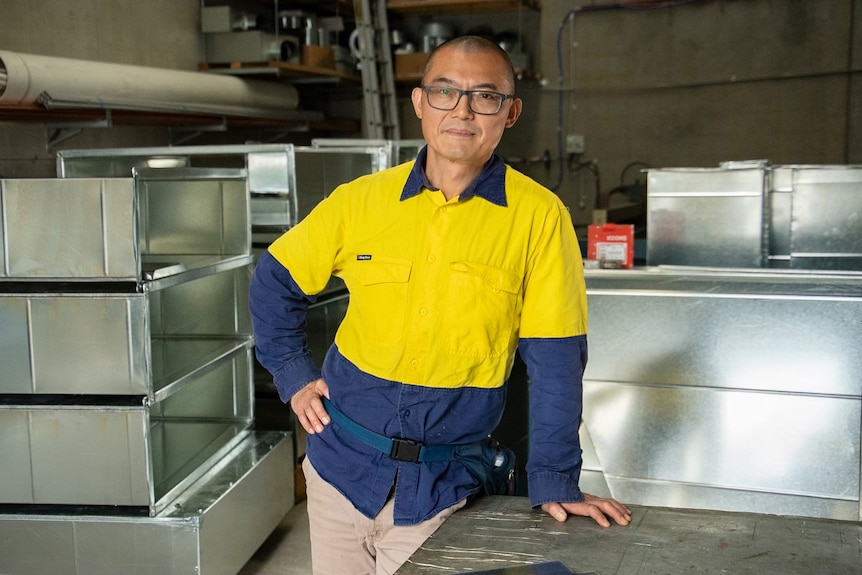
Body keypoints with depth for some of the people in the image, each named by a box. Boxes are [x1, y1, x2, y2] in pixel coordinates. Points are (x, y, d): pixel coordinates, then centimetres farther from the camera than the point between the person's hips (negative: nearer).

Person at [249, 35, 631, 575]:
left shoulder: (538, 216, -11)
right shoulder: (360, 200, -4)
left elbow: (554, 362, -9)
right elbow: (274, 281, 10)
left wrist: (554, 483, -10)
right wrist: (295, 377, 3)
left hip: (441, 487, -2)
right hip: (341, 466, 3)